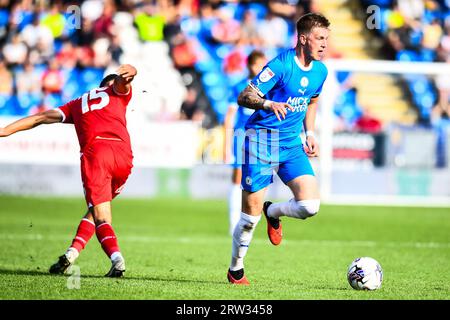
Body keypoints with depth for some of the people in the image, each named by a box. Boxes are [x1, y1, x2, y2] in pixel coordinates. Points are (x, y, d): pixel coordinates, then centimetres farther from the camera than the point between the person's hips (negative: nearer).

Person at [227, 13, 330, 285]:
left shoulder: (320, 70, 6)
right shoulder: (281, 65, -16)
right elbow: (244, 98, -18)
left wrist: (310, 134, 14)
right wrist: (269, 104, -36)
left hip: (292, 143, 6)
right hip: (262, 140, -6)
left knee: (310, 205, -11)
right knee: (251, 213, -3)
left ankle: (273, 212, 22)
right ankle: (236, 270, 19)